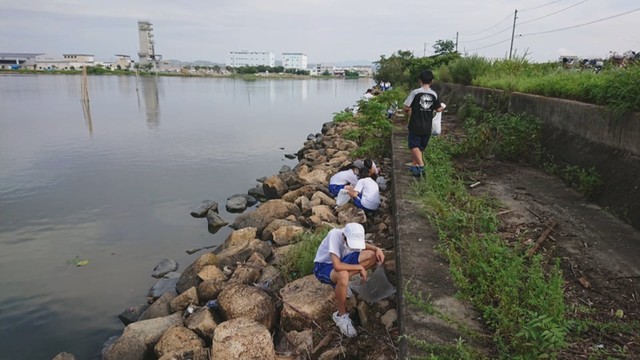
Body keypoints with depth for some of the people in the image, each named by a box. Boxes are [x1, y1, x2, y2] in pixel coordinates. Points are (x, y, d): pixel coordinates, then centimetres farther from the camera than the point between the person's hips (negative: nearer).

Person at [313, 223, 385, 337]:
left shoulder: (354, 237, -17)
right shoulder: (335, 235, -35)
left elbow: (363, 246, 8)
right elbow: (337, 266, -42)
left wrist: (377, 249, -14)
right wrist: (360, 267, -28)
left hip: (341, 260, 7)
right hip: (323, 266, -6)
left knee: (373, 255, -10)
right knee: (343, 275, -41)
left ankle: (341, 282, -1)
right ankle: (341, 315, -18)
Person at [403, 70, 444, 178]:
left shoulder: (415, 92, -12)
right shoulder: (434, 94, -1)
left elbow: (406, 108, -13)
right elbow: (438, 109, 9)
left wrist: (409, 112, 10)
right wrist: (443, 107, 32)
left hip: (415, 125, -4)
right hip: (427, 127, 4)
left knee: (414, 146, -2)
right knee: (420, 147, 17)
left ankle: (421, 165, -22)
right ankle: (414, 165, 28)